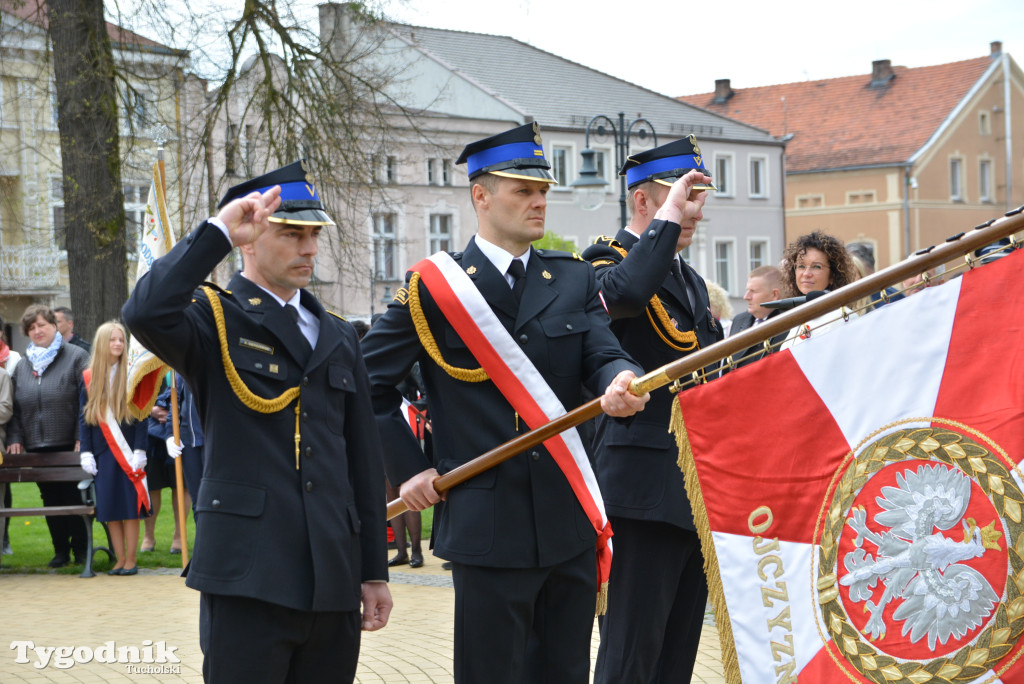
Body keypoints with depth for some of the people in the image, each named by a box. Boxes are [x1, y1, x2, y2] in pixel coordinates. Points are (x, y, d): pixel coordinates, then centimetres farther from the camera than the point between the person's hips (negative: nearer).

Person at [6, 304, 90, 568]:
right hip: (37, 447, 5)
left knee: (75, 498, 0)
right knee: (51, 499, 8)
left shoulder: (76, 357, 0)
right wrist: (15, 438, 2)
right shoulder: (22, 365, 14)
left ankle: (80, 549, 9)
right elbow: (13, 407, 14)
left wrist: (82, 438, -14)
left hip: (69, 446, -5)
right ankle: (61, 550, 15)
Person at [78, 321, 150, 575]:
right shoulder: (89, 378, 6)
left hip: (128, 451, -2)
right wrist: (86, 453, 0)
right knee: (110, 509, 3)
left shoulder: (132, 375, 0)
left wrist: (139, 451, -10)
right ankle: (120, 559, 10)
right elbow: (84, 418, 7)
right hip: (102, 453, 2)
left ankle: (131, 560, 4)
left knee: (130, 506, -2)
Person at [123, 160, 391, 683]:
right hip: (246, 576, -5)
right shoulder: (214, 318, 2)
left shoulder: (338, 338, 18)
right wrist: (218, 231, -18)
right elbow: (145, 314, -23)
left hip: (333, 581, 6)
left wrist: (375, 571, 15)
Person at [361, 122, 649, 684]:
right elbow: (369, 381, 4)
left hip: (571, 522, 4)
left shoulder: (574, 280, 11)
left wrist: (621, 385, -25)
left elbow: (604, 357, -2)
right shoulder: (433, 287, -1)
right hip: (488, 526, -4)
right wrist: (408, 470, -1)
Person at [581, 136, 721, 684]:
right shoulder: (609, 262, -6)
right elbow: (627, 291, -33)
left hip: (700, 490, 9)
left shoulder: (691, 280, 21)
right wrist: (669, 214, -21)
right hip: (648, 487, -9)